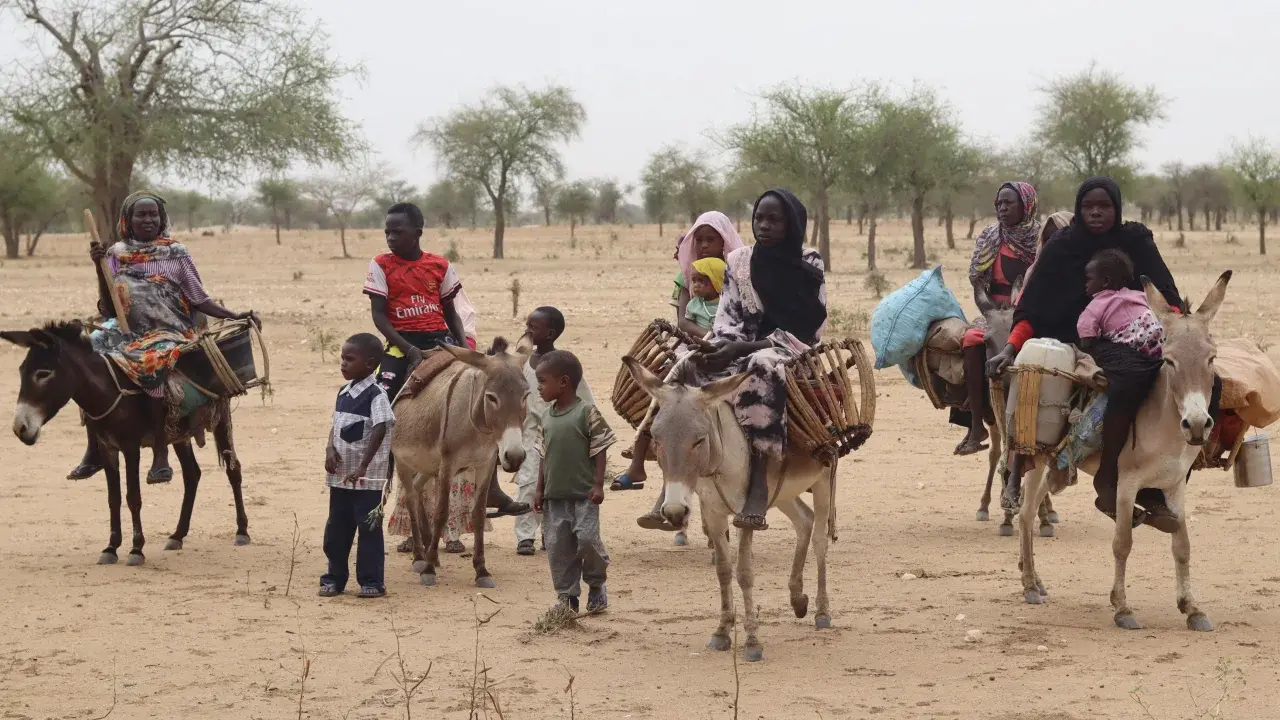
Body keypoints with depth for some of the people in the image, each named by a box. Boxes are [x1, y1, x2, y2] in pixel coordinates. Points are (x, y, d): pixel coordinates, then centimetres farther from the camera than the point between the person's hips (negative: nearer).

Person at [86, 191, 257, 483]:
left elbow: (200, 300, 6)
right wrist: (99, 267, -5)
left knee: (154, 363, -36)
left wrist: (236, 316, -5)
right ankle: (94, 449, -12)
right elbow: (108, 309, 5)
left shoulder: (176, 252, 4)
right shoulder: (116, 254, 9)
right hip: (129, 331, 3)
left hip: (170, 332, -3)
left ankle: (160, 454, -30)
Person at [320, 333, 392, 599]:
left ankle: (371, 581, 8)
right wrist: (330, 449, -6)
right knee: (336, 529, 12)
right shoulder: (344, 393, 11)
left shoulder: (376, 395, -13)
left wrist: (363, 467, -26)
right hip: (340, 475, 7)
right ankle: (335, 578, 22)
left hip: (367, 477, -7)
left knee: (369, 529, 0)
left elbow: (380, 430, -21)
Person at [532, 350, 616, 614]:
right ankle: (566, 595, 14)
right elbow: (545, 455, 13)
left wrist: (598, 484, -13)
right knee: (557, 545, 4)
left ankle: (597, 585, 13)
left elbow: (600, 449, -8)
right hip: (555, 494, 6)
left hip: (583, 493, -6)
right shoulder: (546, 416, 9)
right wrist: (540, 489, 9)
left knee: (587, 538, -12)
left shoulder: (586, 412, -9)